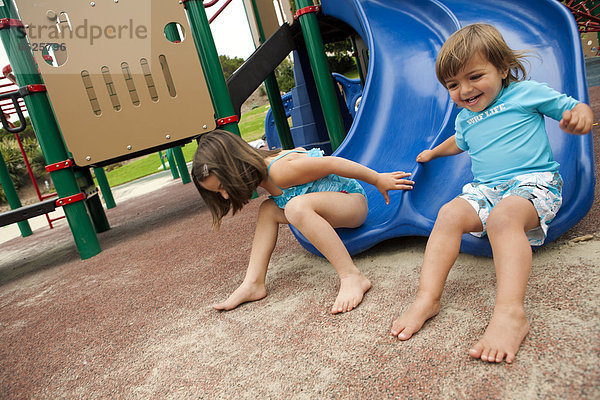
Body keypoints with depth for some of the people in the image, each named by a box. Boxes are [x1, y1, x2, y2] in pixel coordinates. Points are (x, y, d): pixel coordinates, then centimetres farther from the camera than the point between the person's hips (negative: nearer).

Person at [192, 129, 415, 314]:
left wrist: (378, 180, -15)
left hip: (353, 200, -10)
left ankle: (352, 276, -34)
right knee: (268, 210, 5)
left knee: (296, 207, -36)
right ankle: (253, 283, 1)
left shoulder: (280, 171, -29)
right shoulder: (260, 171, 0)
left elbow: (333, 164, -24)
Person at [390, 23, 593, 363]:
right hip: (485, 190, 5)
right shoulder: (465, 119, 23)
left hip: (533, 182, -5)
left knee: (503, 216, -38)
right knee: (451, 213, -25)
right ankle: (428, 298, -31)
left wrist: (581, 115, -14)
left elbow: (573, 109, 9)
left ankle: (510, 312, -50)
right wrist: (434, 152, 57)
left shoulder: (527, 92, 7)